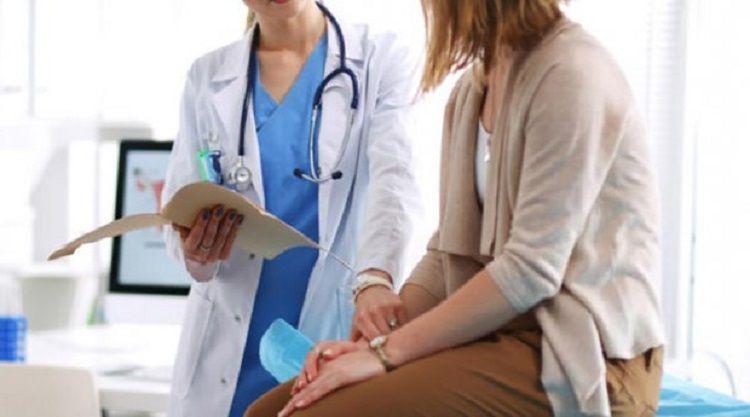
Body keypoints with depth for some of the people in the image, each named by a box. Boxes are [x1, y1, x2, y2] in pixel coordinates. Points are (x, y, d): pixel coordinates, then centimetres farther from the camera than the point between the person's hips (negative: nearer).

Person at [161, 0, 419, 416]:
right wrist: (194, 251, -17)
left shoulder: (380, 59, 0)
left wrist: (374, 279, -34)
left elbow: (393, 181, -15)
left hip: (337, 331, -2)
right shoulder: (207, 77, 8)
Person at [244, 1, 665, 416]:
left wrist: (388, 353, -17)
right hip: (498, 335, 9)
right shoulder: (472, 90, 14)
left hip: (579, 354, -8)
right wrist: (376, 340, -2)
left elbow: (530, 271, -19)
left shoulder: (571, 75, -15)